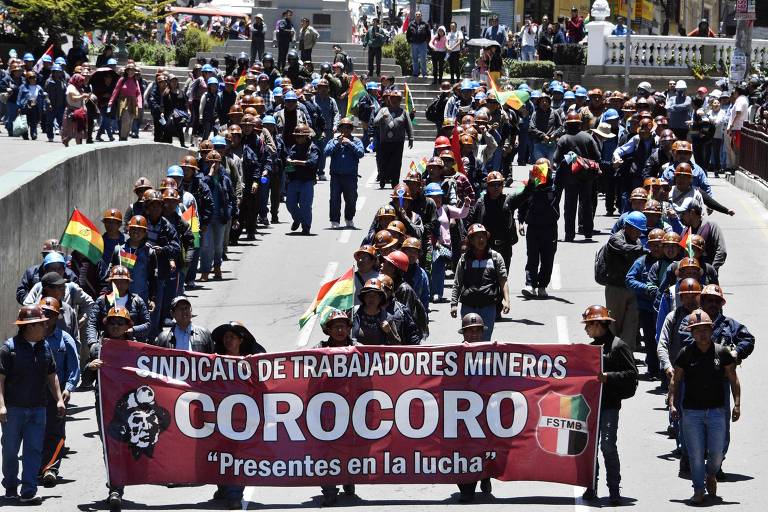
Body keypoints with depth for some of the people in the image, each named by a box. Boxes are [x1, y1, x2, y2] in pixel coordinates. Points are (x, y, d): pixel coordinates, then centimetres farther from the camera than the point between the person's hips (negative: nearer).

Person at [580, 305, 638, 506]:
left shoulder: (618, 346, -6)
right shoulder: (591, 347, 16)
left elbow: (632, 374, -11)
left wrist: (608, 377, -19)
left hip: (609, 404, -7)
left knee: (608, 445, -11)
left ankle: (614, 491, -6)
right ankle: (591, 488, 16)